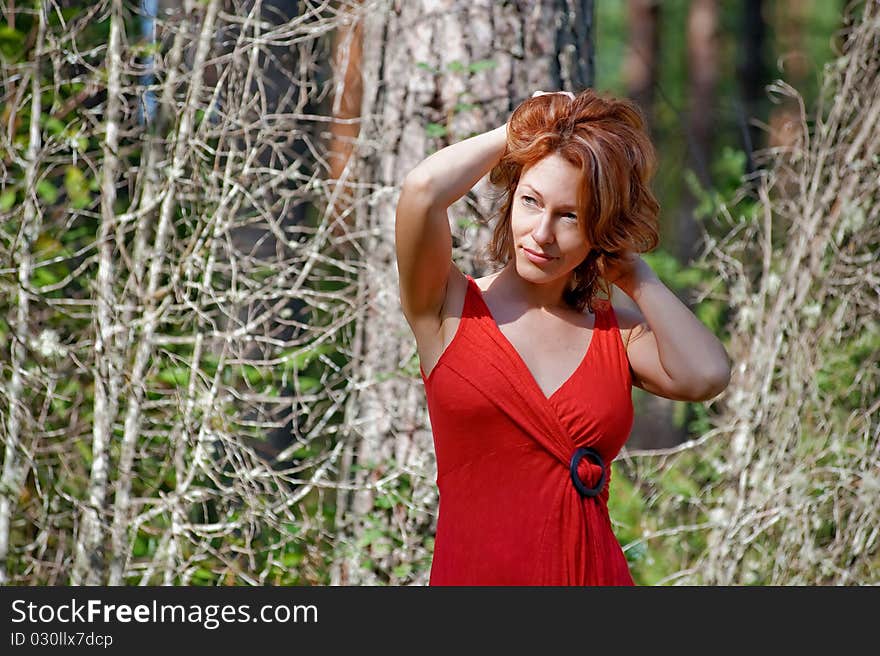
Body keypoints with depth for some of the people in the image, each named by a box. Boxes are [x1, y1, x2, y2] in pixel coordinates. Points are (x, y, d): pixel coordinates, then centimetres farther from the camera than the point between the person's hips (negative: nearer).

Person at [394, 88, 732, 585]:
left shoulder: (620, 332, 11)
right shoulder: (451, 308, 4)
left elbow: (706, 375, -9)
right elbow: (423, 190, -13)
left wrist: (634, 274, 4)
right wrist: (517, 131, 3)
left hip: (599, 574, 2)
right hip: (474, 573, -2)